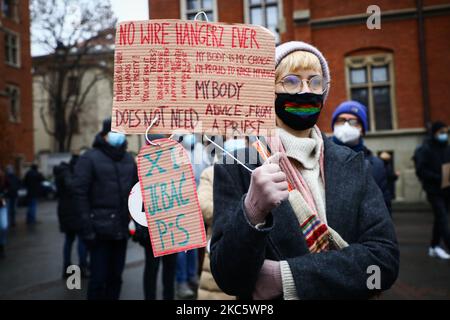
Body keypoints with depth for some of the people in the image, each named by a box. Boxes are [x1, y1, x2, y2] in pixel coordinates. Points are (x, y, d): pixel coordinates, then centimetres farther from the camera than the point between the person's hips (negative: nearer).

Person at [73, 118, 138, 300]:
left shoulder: (129, 159, 13)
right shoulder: (90, 158, -5)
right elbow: (80, 194, -10)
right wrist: (87, 228, -15)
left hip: (122, 229, 5)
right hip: (100, 230, -5)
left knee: (116, 276, 14)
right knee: (99, 277, 1)